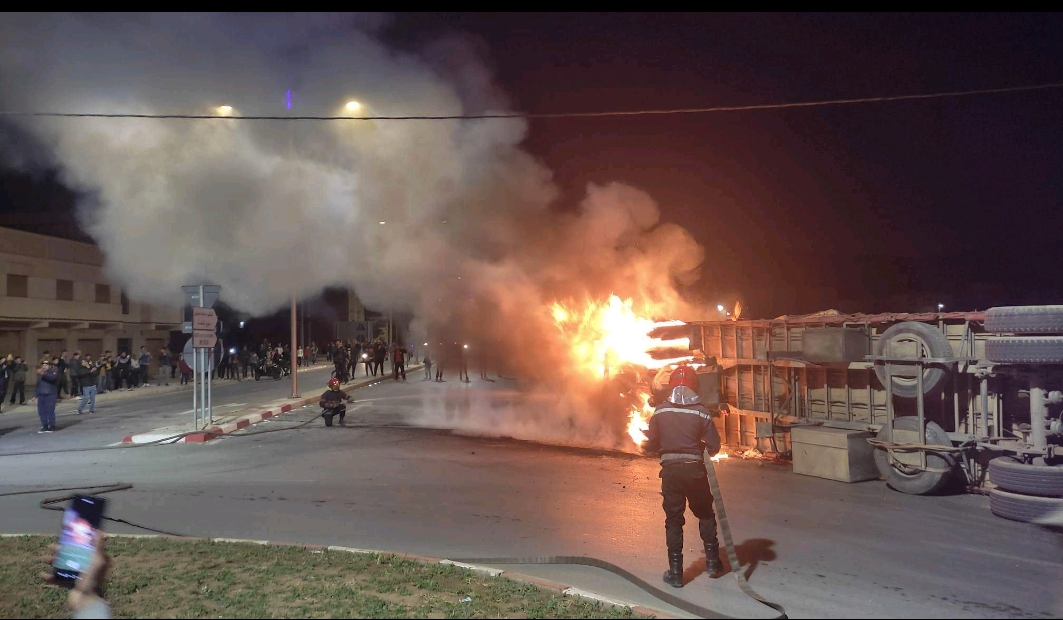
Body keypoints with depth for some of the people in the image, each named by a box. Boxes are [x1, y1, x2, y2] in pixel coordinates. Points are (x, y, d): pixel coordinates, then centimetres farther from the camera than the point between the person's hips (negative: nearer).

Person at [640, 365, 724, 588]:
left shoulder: (660, 411, -3)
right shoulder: (701, 412, -5)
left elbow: (651, 444, -1)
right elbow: (714, 446, -4)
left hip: (670, 470, 0)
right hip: (694, 469, 0)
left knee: (673, 520, 8)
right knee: (706, 515, 20)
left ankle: (675, 572, 8)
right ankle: (712, 561, 25)